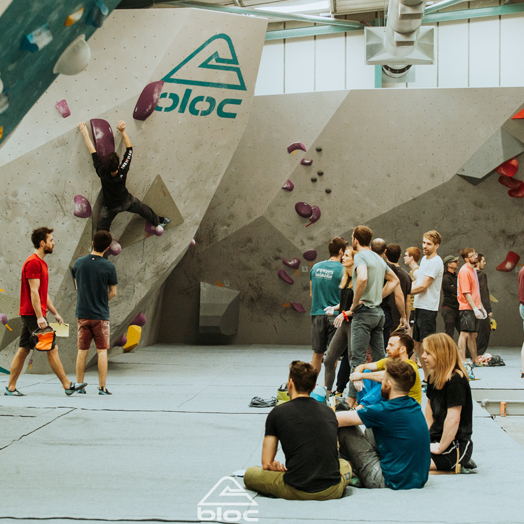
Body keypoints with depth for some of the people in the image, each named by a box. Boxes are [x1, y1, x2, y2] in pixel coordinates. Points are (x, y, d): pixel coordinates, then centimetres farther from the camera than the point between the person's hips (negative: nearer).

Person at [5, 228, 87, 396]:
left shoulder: (41, 263, 18)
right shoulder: (33, 263, -13)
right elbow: (34, 292, -19)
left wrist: (55, 313, 20)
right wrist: (39, 317, -24)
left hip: (30, 315, 10)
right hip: (33, 314, -10)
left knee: (24, 350, 10)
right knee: (52, 348, -7)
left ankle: (11, 388, 12)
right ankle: (67, 385, -4)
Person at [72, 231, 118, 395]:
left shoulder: (79, 263, 0)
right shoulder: (109, 267, -9)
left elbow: (77, 286, 11)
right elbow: (113, 292, -3)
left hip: (82, 314, 3)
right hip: (101, 315, -3)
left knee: (82, 351, 9)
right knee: (102, 351, 2)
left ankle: (79, 386, 14)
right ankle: (102, 387, 1)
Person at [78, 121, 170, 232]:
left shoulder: (103, 173, -36)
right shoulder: (123, 171, -34)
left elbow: (93, 152, -32)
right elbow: (129, 149, -26)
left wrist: (85, 134, -27)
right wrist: (123, 131, -28)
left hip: (110, 207, -1)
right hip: (126, 202, 1)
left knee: (102, 231, 12)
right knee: (143, 209, 29)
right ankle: (159, 221, 51)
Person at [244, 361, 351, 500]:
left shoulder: (277, 413, 0)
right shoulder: (329, 412, 12)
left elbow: (266, 464, 2)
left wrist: (276, 467, 26)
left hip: (297, 492, -3)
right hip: (332, 492, 4)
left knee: (249, 474, 20)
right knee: (345, 465, 38)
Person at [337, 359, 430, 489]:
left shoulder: (386, 411, -21)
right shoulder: (414, 406, 3)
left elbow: (337, 419, -14)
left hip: (393, 481, -8)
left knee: (345, 428, -3)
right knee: (371, 429, 22)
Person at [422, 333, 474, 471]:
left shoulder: (456, 381, -20)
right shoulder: (433, 377, 9)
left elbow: (453, 419, -24)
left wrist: (440, 448, -20)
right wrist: (426, 434, 11)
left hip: (457, 446, -10)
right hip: (437, 439, 10)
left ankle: (457, 463, -4)